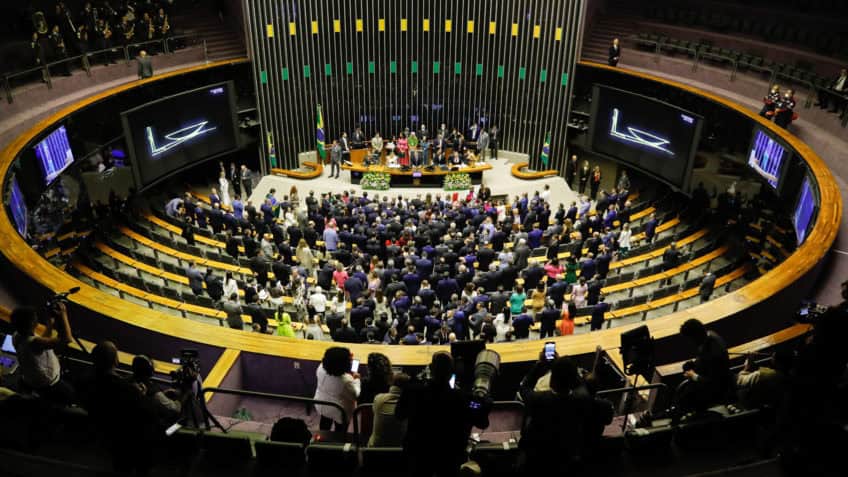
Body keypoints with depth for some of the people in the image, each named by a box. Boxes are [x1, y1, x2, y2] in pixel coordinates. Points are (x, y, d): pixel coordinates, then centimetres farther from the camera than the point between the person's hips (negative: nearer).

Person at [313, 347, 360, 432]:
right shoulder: (346, 380, -35)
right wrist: (356, 379, -5)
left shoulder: (321, 368, -20)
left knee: (324, 427, 31)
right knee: (340, 433, 20)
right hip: (339, 411, -6)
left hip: (322, 406, 6)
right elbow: (355, 395, -18)